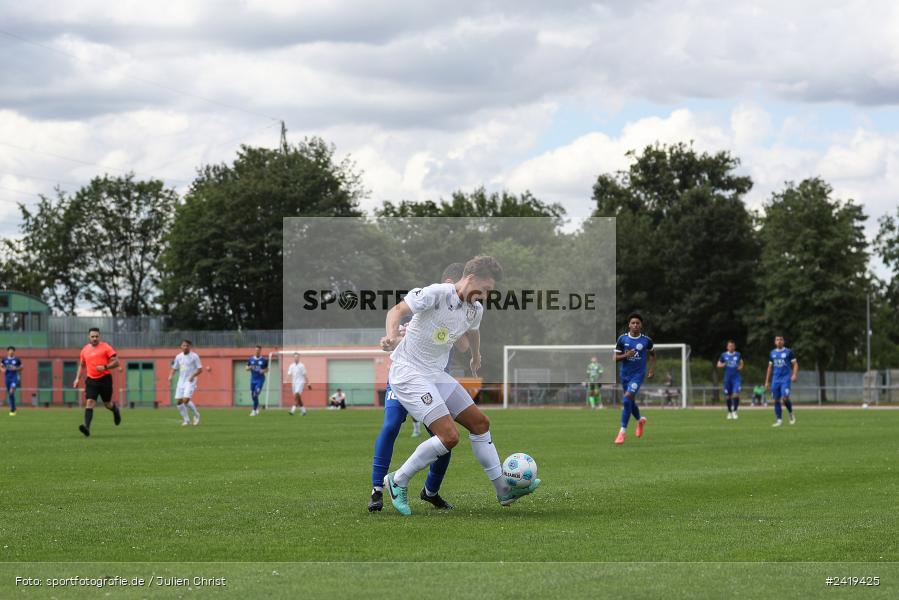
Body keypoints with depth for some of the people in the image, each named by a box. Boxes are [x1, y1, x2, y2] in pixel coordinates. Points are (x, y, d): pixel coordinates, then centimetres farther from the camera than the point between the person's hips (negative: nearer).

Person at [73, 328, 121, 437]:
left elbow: (116, 362, -7)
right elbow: (81, 365, 24)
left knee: (107, 404, 10)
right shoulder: (85, 350, 10)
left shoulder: (105, 347, -4)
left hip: (105, 379, -2)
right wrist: (77, 378, 13)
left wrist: (105, 367, -22)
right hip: (91, 380, 2)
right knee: (89, 402, -15)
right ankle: (87, 427, -27)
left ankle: (115, 409, 47)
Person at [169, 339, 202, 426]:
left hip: (190, 381, -5)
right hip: (181, 381, 5)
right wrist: (170, 377, -5)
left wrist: (193, 375, -22)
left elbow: (200, 369, -5)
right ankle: (186, 420, 13)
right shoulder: (178, 356, 8)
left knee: (186, 400, -19)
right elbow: (174, 368, 14)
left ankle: (196, 415, 4)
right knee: (178, 401, -2)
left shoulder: (194, 356, -5)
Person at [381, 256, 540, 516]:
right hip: (409, 374, -9)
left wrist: (476, 357, 50)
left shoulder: (475, 309, 8)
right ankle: (398, 482, -4)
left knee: (480, 423, 8)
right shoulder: (437, 294, -17)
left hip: (436, 375, 9)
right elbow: (397, 310, -24)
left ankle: (503, 490, 17)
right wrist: (392, 335, -44)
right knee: (449, 436, -19)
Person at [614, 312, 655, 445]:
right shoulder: (622, 339, -4)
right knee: (631, 401, 16)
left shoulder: (646, 340, -5)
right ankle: (640, 420, 49)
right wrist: (625, 355, -21)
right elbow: (615, 358, -2)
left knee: (627, 399, -20)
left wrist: (652, 369, 6)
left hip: (638, 374, -3)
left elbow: (652, 354, 15)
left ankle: (622, 432, -16)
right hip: (625, 374, 3)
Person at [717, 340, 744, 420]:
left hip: (736, 378, -1)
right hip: (727, 378, 1)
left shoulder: (738, 355, 6)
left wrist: (740, 367, 0)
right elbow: (718, 365, 11)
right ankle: (729, 412, 22)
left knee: (736, 394, -16)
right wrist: (723, 365, -10)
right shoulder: (724, 355, 4)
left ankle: (734, 411, -6)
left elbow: (741, 363, 21)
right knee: (729, 396, 6)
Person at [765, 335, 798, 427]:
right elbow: (770, 367, 19)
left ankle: (791, 414, 5)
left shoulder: (788, 352, 1)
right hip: (775, 379, 4)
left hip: (785, 378, -4)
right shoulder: (772, 353, 13)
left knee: (785, 398, -19)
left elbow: (795, 364, 0)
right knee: (776, 400, 0)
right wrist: (767, 381, 16)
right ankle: (779, 420, 8)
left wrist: (794, 375, -17)